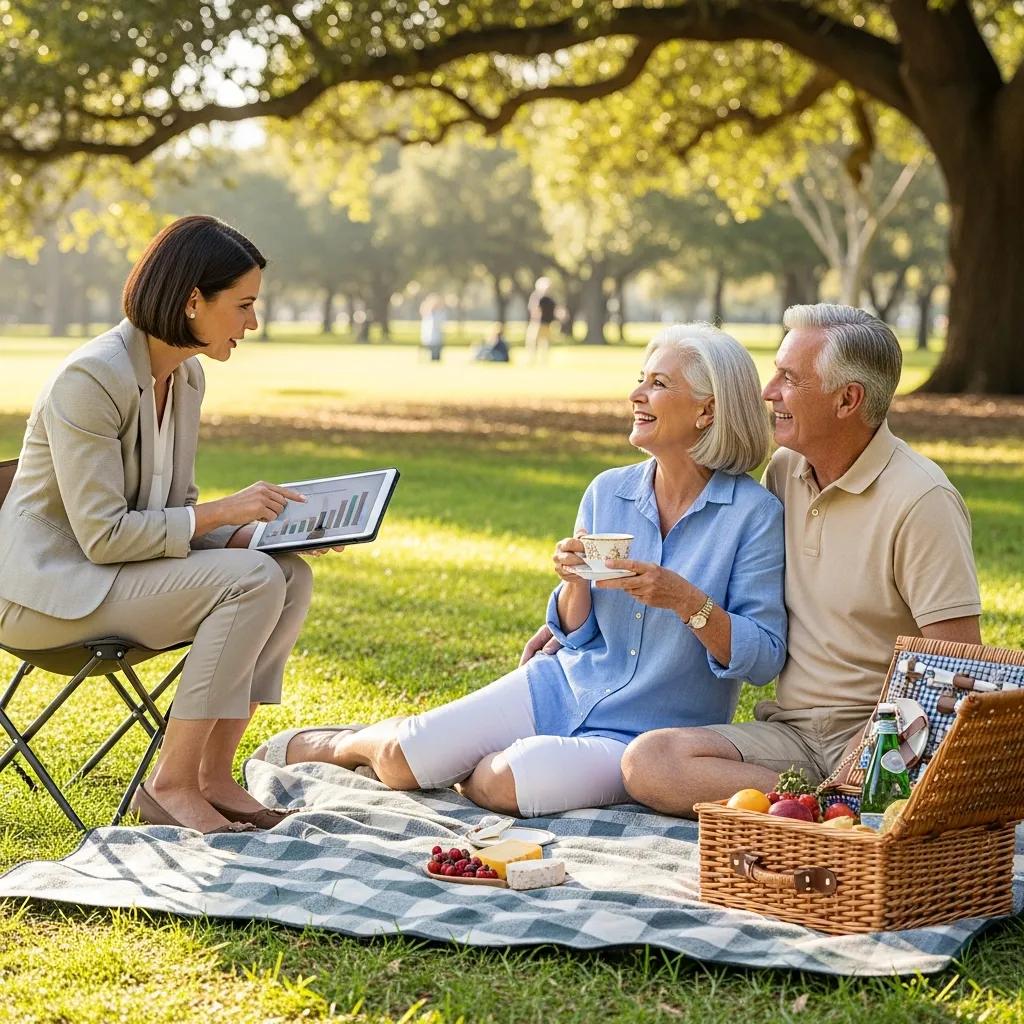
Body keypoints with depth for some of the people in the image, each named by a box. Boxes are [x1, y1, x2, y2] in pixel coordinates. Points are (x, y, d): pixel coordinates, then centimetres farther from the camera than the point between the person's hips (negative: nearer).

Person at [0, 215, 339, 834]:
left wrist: (257, 530, -5)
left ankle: (214, 776, -7)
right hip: (50, 587, -9)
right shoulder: (91, 378, -21)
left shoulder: (187, 375, 7)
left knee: (290, 574, -10)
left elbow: (176, 509, 13)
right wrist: (222, 512, -22)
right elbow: (103, 534, -23)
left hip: (115, 571, 9)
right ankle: (172, 785, -16)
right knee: (250, 580, -25)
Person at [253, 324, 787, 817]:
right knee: (400, 763, -9)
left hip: (647, 734, -4)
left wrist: (687, 600, -28)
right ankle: (345, 744, 27)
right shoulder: (608, 492, 3)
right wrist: (575, 582, -13)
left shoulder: (753, 513, -12)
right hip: (566, 688, 4)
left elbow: (764, 658, -14)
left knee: (503, 784, -30)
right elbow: (577, 635, 9)